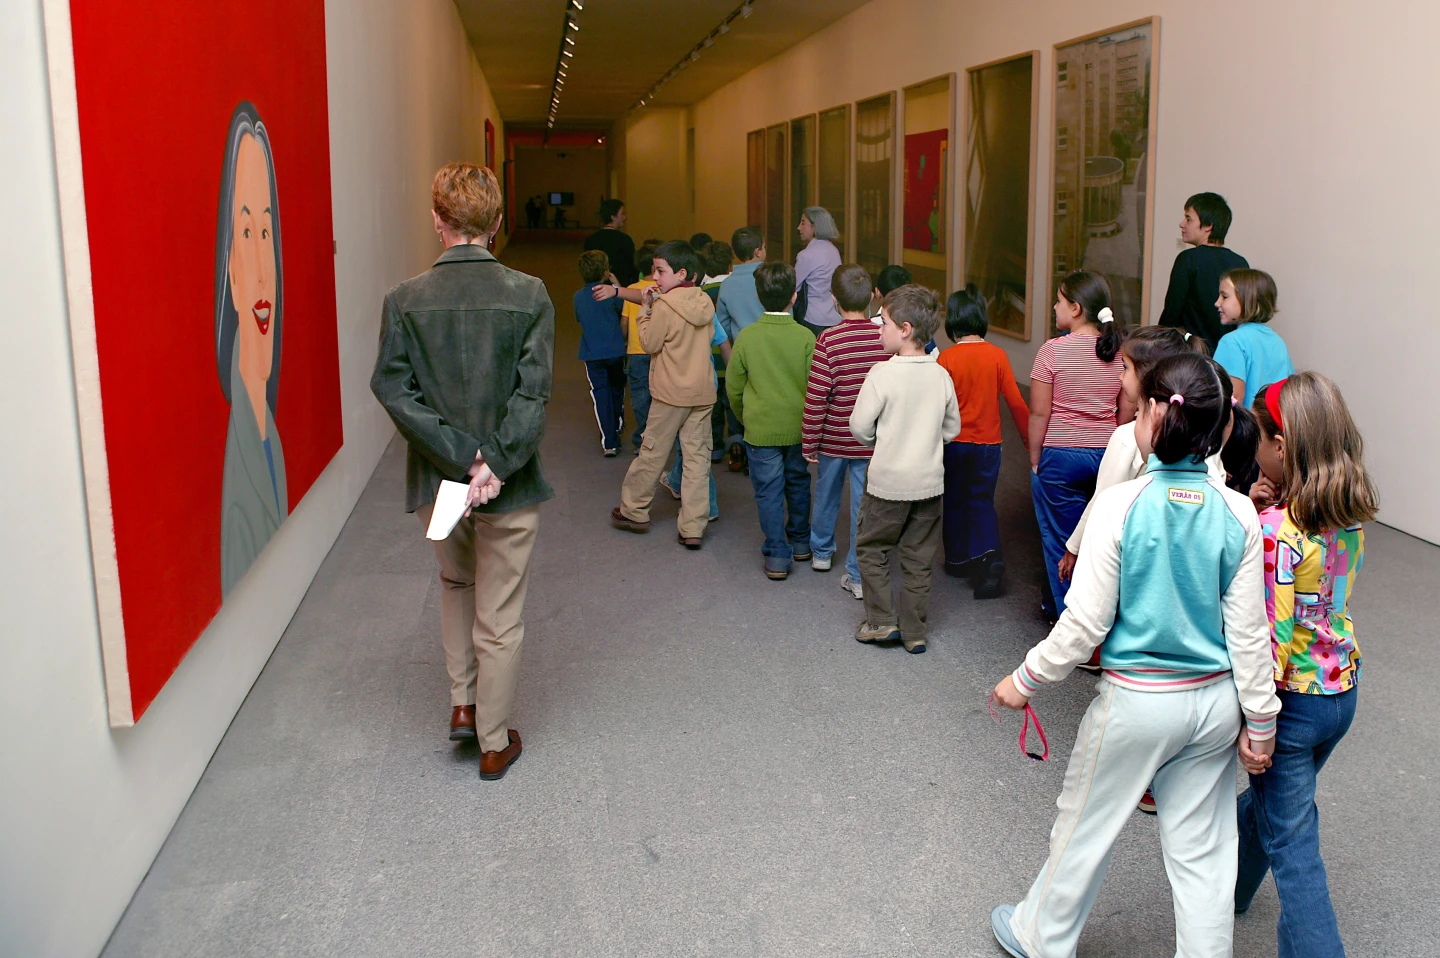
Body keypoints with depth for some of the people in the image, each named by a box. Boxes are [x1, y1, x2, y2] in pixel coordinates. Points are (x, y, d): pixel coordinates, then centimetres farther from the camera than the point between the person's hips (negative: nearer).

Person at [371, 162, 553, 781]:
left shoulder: (404, 301, -6)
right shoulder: (529, 296, -9)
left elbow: (394, 390, -12)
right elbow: (533, 394, -16)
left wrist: (463, 459, -13)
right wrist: (494, 464, -16)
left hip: (437, 479, 2)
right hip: (510, 485, -2)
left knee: (456, 583, 29)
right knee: (500, 619, 10)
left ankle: (462, 702, 27)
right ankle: (494, 743, 22)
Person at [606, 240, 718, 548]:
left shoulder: (664, 306, -15)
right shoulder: (705, 302, 4)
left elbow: (650, 344, -9)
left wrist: (645, 308, -2)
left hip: (671, 392, -5)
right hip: (703, 391, 5)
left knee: (652, 453, 9)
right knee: (697, 456, 5)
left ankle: (633, 512, 24)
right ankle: (693, 528, 4)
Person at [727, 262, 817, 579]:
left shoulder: (747, 336, -10)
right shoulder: (804, 337, -11)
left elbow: (733, 388, -1)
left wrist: (744, 418, 16)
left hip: (761, 429, -1)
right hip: (798, 429, 2)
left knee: (769, 491, 6)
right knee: (798, 484, 20)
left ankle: (777, 556, 6)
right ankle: (801, 542, 34)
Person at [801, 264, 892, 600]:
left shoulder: (829, 340, -18)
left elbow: (816, 396, -17)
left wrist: (809, 443, -7)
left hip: (834, 437, -1)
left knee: (827, 495, 22)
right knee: (864, 504, 9)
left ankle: (821, 551, 43)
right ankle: (859, 576, 13)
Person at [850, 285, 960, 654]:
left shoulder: (882, 373, -17)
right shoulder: (941, 375, -2)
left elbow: (860, 425, -13)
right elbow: (952, 428, 8)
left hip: (889, 480, -4)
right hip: (929, 480, 5)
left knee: (871, 548, 15)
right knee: (918, 557, 13)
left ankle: (881, 621, 12)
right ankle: (914, 631, 19)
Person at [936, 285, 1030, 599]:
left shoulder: (947, 358, -13)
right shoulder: (997, 355, -7)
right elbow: (1015, 401, -5)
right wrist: (1029, 438, 6)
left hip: (954, 442, -1)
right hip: (988, 443, 1)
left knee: (954, 502, 16)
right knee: (982, 502, 9)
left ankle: (958, 558, 28)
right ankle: (989, 556, -11)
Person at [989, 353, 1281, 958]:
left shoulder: (1121, 505, -19)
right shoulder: (1238, 515, -8)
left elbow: (1085, 624, -17)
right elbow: (1248, 631, -3)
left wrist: (1025, 681, -4)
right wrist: (1260, 719, 8)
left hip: (1137, 702, -3)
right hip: (1215, 703, 4)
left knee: (1084, 827, 17)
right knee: (1202, 849, 16)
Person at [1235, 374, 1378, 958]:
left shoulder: (1276, 530, -25)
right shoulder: (1354, 516, -2)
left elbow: (1272, 638, -24)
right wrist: (1266, 511, -3)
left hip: (1293, 696, -8)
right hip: (1343, 688, 8)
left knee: (1291, 841, 3)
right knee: (1267, 793, 29)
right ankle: (1231, 886, 52)